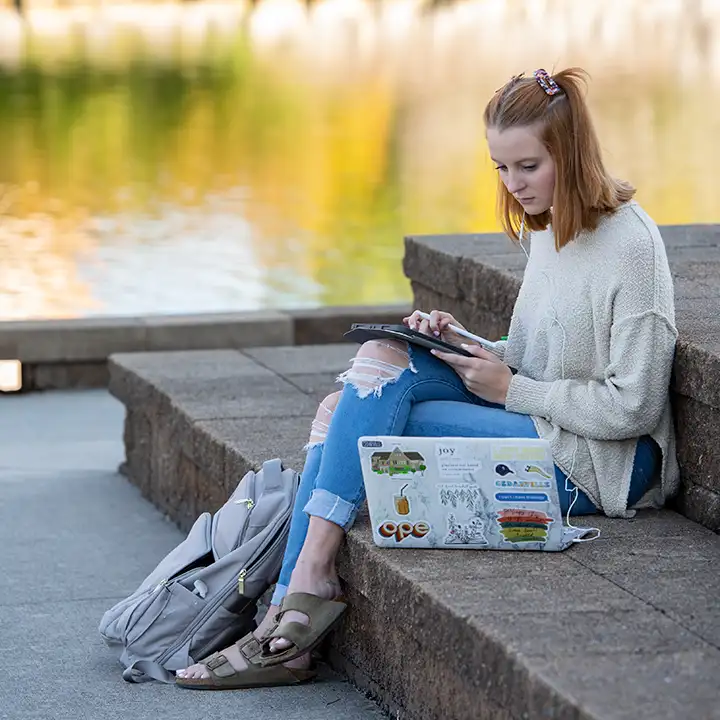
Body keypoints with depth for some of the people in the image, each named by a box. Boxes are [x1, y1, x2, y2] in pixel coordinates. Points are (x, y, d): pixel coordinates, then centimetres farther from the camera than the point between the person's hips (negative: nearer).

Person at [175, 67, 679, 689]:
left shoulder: (631, 245, -15)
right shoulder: (546, 227, 12)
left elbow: (631, 407, -17)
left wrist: (510, 389, -13)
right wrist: (465, 345, 2)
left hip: (608, 466, -9)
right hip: (539, 424, 9)